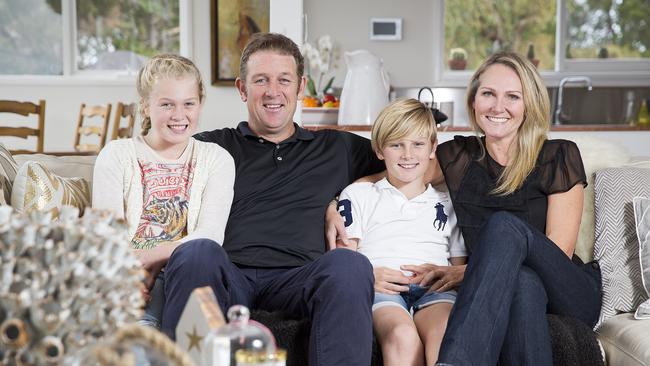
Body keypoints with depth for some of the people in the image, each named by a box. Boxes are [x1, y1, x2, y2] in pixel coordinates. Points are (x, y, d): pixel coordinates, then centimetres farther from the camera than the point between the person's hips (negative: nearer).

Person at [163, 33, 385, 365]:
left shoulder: (337, 148, 28)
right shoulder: (213, 147, 23)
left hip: (298, 278, 1)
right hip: (229, 275, 0)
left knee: (349, 264, -33)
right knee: (197, 253, -35)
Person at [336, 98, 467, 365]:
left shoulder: (448, 203, 28)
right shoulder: (358, 195, 23)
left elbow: (462, 267, 24)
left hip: (435, 289, 2)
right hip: (380, 290, -1)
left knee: (445, 333, -37)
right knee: (403, 335, -38)